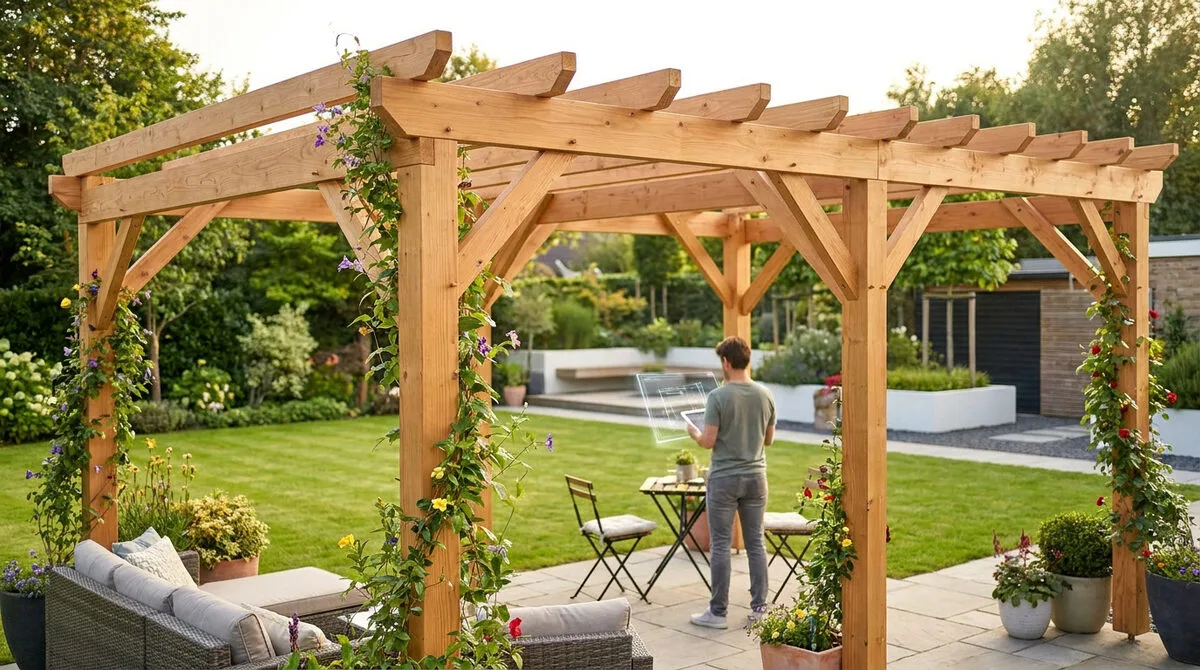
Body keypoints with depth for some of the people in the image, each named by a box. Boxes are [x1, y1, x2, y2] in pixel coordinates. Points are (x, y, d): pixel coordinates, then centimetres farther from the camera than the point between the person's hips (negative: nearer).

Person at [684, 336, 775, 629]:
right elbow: (768, 438, 11)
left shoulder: (718, 397, -14)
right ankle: (759, 608, 14)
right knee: (756, 542, 10)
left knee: (721, 545, 1)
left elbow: (708, 441, -14)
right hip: (755, 477, 5)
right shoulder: (765, 395, 2)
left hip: (724, 479, -5)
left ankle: (718, 612, 7)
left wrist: (693, 432, 7)